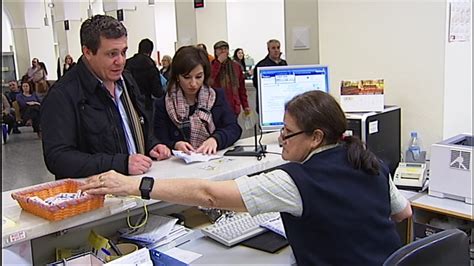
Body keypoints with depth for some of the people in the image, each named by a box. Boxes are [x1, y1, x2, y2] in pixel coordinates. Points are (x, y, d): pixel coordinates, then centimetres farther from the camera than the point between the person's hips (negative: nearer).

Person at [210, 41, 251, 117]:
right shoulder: (211, 66, 2)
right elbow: (209, 80, -19)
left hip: (234, 108, 3)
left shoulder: (236, 66, 11)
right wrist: (218, 62, -15)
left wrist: (245, 105, 10)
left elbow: (241, 87, 14)